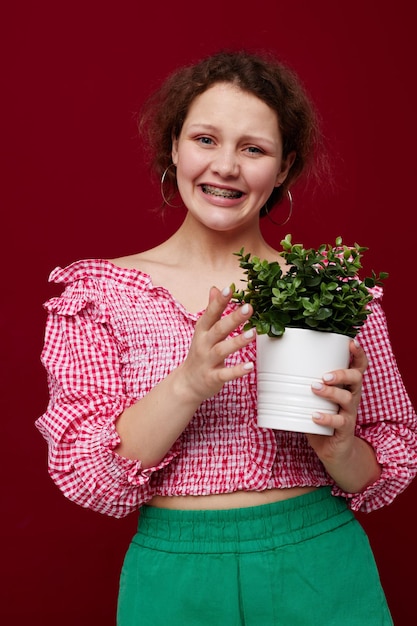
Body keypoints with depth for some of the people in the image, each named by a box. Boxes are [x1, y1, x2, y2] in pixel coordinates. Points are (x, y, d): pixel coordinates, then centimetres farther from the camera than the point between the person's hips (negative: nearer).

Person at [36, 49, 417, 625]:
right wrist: (187, 383, -25)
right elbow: (85, 476, -10)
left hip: (320, 571, 1)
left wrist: (338, 445, -19)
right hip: (173, 575, 0)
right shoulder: (101, 291, -3)